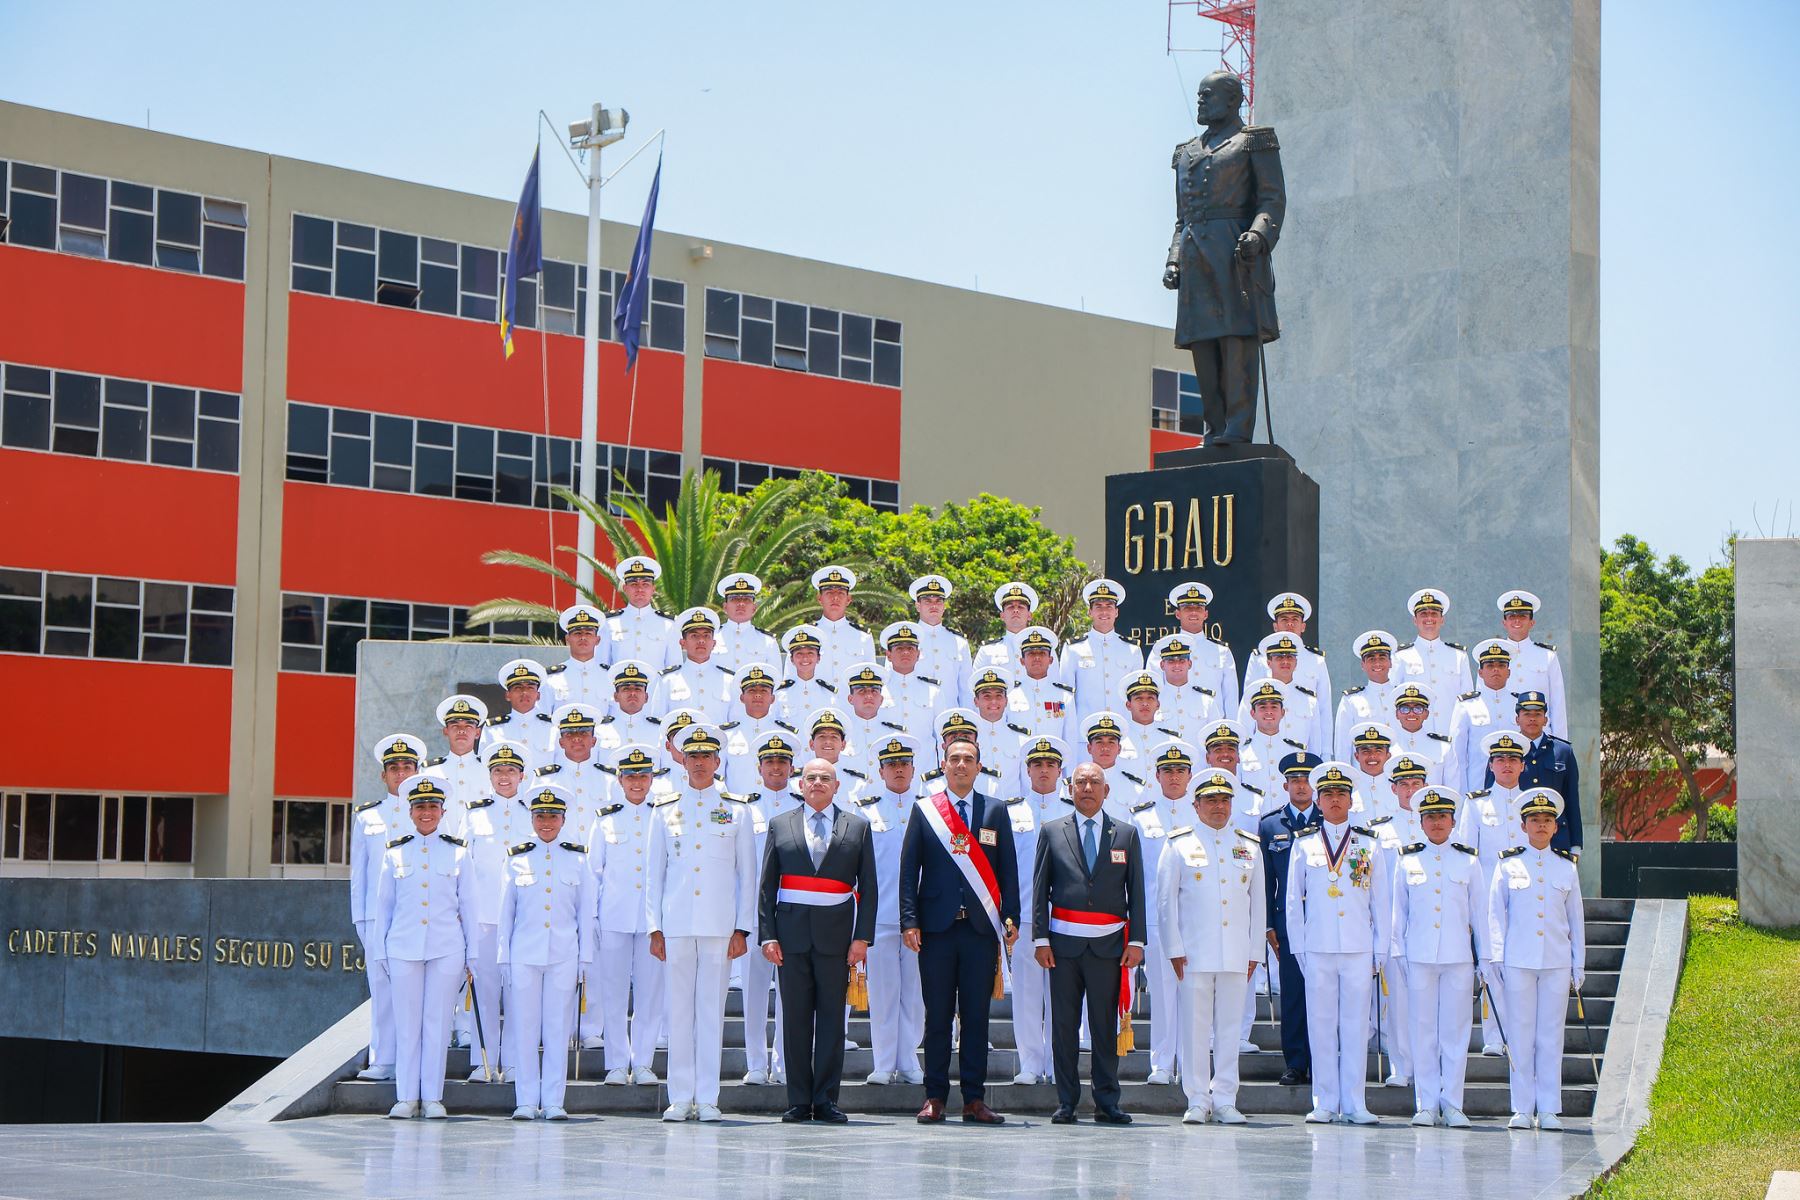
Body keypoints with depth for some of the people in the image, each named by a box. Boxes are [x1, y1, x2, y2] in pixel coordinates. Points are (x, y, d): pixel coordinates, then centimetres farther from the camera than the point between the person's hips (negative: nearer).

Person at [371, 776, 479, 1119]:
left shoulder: (458, 851, 7)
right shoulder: (395, 852, 8)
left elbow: (468, 904, 8)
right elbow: (384, 904, 12)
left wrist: (473, 953, 4)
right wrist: (379, 950, 8)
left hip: (446, 947, -1)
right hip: (404, 946, 1)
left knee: (437, 1021, 1)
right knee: (406, 1023, 1)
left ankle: (433, 1097, 6)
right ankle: (406, 1097, 7)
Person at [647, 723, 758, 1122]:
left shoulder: (736, 811, 7)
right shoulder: (666, 811, 10)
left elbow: (747, 875, 7)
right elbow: (656, 874, 11)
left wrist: (742, 929, 0)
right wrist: (655, 928, 4)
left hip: (719, 924, -1)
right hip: (676, 923, 1)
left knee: (712, 1009, -1)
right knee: (679, 1010, 2)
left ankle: (707, 1098, 3)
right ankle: (680, 1098, 6)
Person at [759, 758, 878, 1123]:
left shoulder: (857, 827, 9)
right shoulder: (780, 826, 11)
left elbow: (868, 887, 6)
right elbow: (767, 885, 8)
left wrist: (862, 937, -3)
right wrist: (767, 935, -2)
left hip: (836, 932, 0)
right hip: (792, 932, 0)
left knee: (832, 1017, 0)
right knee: (795, 1017, 1)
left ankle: (826, 1100, 4)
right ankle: (799, 1102, 6)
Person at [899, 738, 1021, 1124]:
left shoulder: (995, 810, 10)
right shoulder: (923, 809, 8)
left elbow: (1007, 868, 9)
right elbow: (909, 869, 5)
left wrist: (1011, 917, -1)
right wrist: (909, 920, -4)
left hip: (981, 928, 1)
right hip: (937, 926, -1)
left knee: (976, 1015, 2)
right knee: (937, 1015, 2)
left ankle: (974, 1099, 6)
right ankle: (935, 1097, 8)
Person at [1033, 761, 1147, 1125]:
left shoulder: (1126, 834, 9)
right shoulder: (1052, 832, 8)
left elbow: (1136, 890, 7)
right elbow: (1039, 889, 7)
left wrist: (1136, 941, -1)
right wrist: (1041, 939, -1)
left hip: (1109, 944, 0)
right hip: (1064, 943, 0)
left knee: (1106, 1026, 2)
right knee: (1064, 1025, 1)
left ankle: (1107, 1102, 7)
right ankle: (1066, 1102, 7)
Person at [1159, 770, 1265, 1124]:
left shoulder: (1250, 847, 13)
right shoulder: (1179, 843, 5)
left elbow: (1258, 903, 15)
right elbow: (1166, 899, 3)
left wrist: (1255, 952, 9)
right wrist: (1174, 949, -3)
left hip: (1237, 955, 2)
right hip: (1195, 952, -2)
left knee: (1229, 1028, 3)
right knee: (1195, 1027, -2)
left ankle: (1225, 1100, 9)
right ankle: (1197, 1101, 4)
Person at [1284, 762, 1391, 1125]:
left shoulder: (1368, 845, 9)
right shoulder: (1304, 845, 8)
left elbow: (1381, 901, 10)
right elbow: (1293, 900, 10)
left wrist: (1380, 950, 5)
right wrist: (1298, 947, 4)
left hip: (1359, 949, 0)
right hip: (1317, 948, 0)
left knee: (1356, 1024, 0)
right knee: (1321, 1025, 1)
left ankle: (1353, 1104, 5)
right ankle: (1325, 1104, 6)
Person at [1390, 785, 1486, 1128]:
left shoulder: (1469, 861, 8)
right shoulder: (1407, 861, 8)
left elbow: (1479, 911, 9)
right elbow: (1399, 910, 10)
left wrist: (1484, 958, 5)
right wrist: (1398, 954, 5)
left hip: (1459, 956, 0)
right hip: (1419, 955, 0)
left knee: (1456, 1028, 0)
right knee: (1423, 1029, 0)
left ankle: (1452, 1103, 6)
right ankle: (1426, 1104, 5)